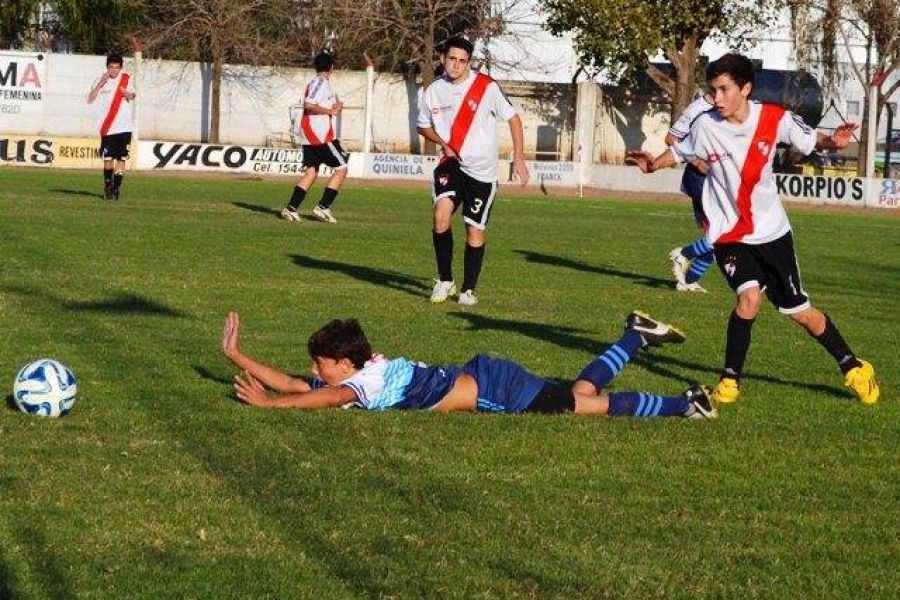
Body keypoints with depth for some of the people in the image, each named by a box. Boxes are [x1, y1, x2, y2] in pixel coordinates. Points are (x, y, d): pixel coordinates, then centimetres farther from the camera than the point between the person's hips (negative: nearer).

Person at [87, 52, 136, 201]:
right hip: (107, 128, 0)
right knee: (108, 159, 0)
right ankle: (108, 186, 14)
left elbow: (132, 96, -9)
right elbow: (90, 99, -5)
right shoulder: (101, 80, 4)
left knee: (121, 158, -2)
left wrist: (127, 93, -32)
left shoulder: (127, 79, 5)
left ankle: (117, 188, 5)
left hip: (124, 127, 0)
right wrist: (101, 83, -15)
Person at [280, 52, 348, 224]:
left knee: (311, 171, 8)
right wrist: (331, 111, -14)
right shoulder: (322, 82, -10)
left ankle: (291, 208, -2)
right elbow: (309, 105, -22)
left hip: (308, 135, 9)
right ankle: (323, 207, -7)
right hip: (321, 135, -9)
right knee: (341, 168, -2)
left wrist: (333, 108, 15)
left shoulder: (313, 82, 18)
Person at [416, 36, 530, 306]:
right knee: (441, 215, -19)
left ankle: (468, 290, 19)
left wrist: (518, 158, -6)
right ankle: (445, 280, -2)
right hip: (451, 164, 2)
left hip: (482, 170, -2)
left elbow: (513, 118, -2)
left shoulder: (486, 87, -11)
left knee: (475, 230, 2)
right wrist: (443, 144, -4)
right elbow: (424, 126, 16)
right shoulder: (434, 92, -1)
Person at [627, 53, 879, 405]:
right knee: (749, 297, -25)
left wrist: (832, 142, -21)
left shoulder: (774, 119, -12)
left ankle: (852, 367, 28)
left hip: (771, 231, 1)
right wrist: (652, 165, -16)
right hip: (728, 234, -1)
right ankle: (730, 378, -7)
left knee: (800, 312, 7)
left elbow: (810, 140, 1)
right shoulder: (706, 126, -12)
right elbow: (679, 152, 3)